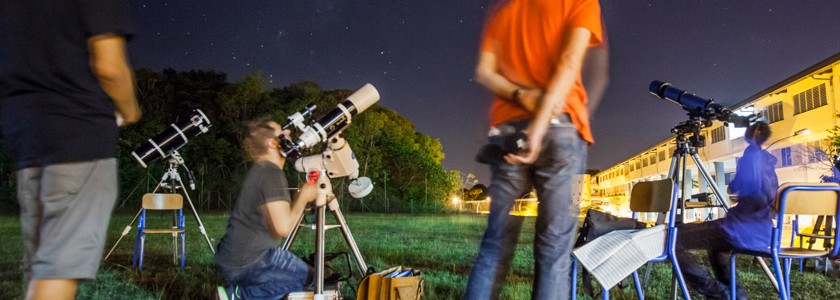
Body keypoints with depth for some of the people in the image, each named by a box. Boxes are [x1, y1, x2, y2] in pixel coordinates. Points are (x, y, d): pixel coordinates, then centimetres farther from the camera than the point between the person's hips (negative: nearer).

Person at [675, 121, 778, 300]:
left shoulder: (752, 153, -7)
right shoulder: (768, 159, 19)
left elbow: (735, 188, -10)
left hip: (745, 231, -10)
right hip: (762, 233, 10)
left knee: (673, 239, -14)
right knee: (714, 242, 38)